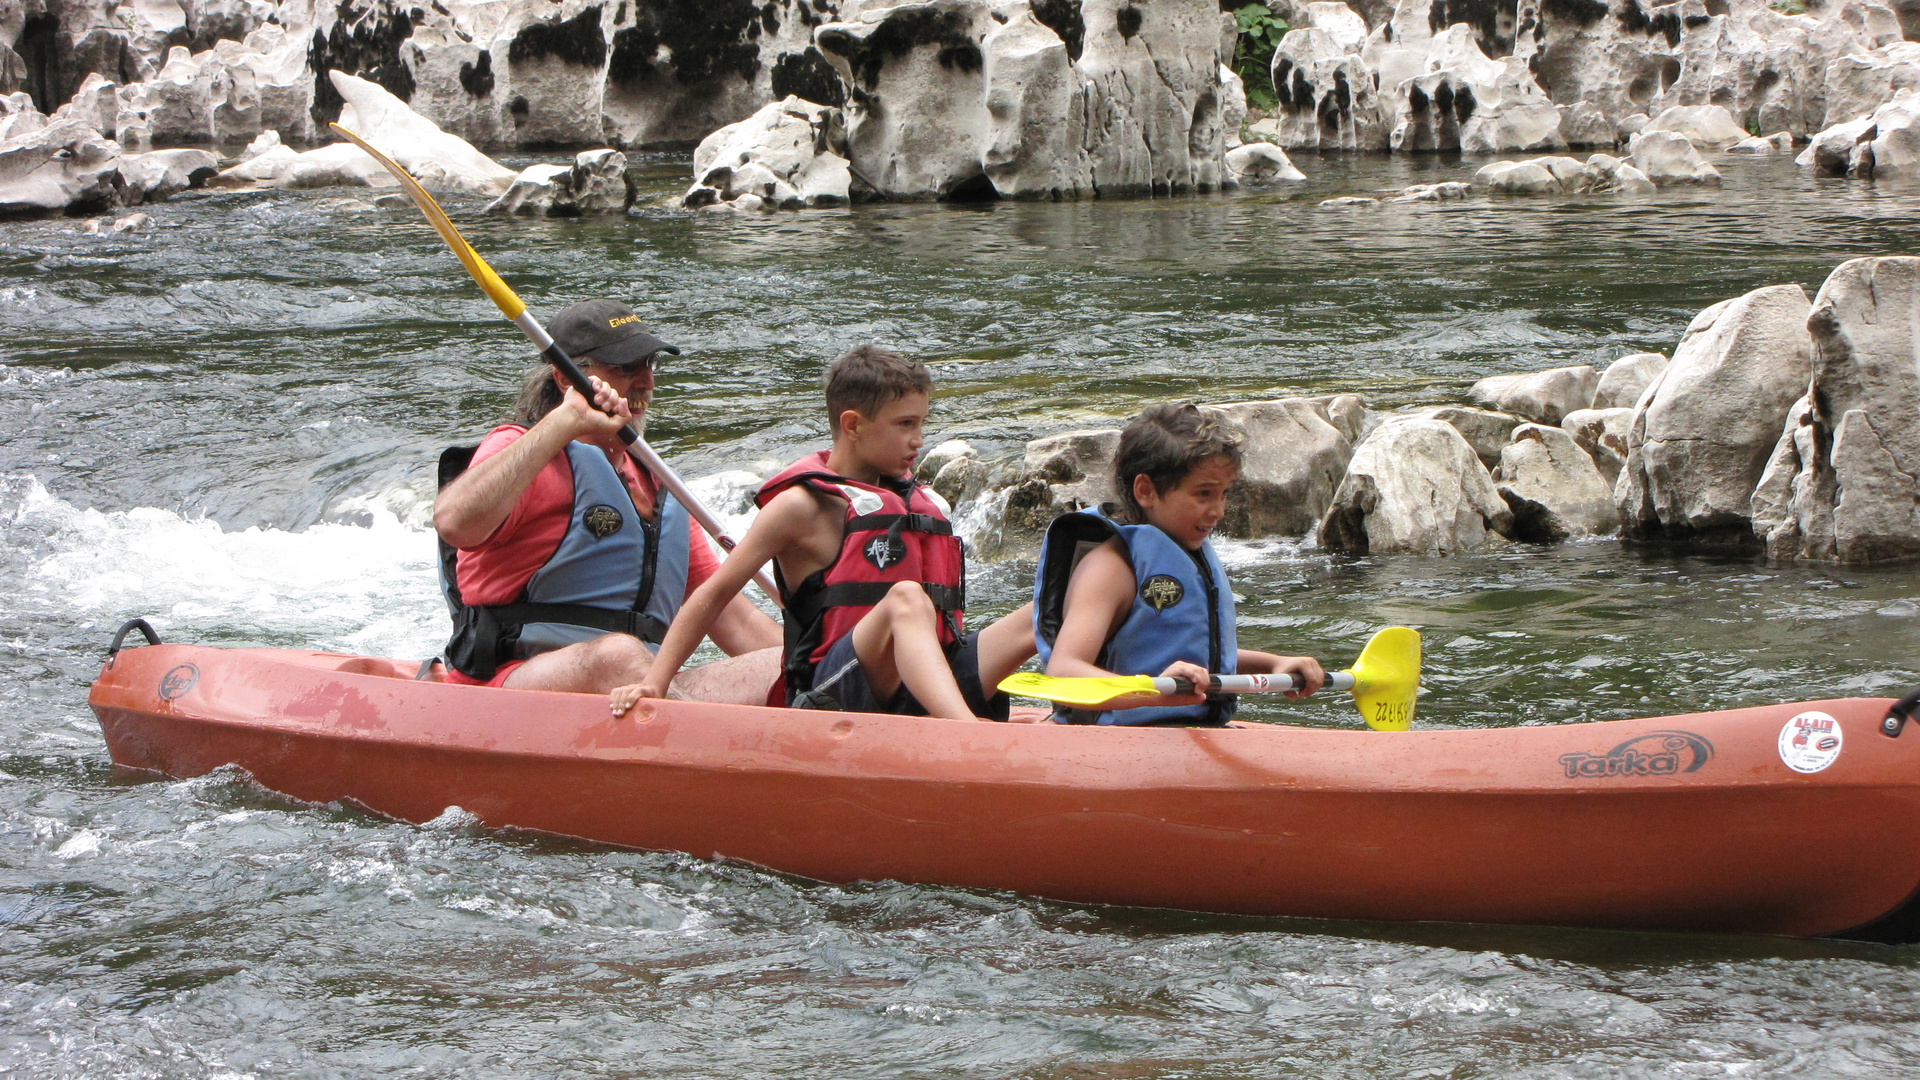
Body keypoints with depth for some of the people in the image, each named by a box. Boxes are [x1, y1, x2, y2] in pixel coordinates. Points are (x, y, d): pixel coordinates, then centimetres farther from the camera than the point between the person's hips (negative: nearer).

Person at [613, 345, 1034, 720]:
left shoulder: (922, 501, 21)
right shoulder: (802, 505, 0)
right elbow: (713, 595, 2)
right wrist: (653, 684, -4)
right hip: (834, 691, -6)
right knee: (905, 599, -36)